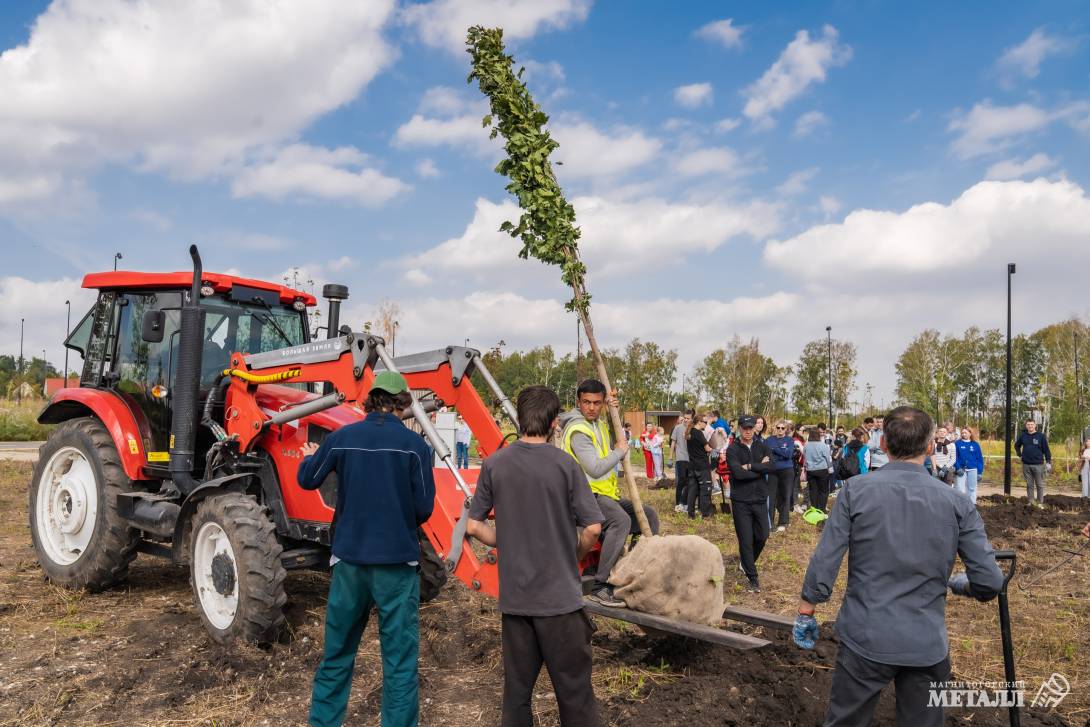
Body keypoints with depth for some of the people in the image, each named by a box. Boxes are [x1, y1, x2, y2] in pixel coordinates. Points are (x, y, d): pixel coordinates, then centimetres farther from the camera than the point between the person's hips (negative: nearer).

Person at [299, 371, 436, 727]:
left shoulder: (341, 438, -3)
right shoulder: (414, 444, -10)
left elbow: (307, 480, 12)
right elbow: (424, 508, -8)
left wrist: (310, 457, 34)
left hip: (349, 558, 3)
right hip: (397, 561, -3)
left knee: (337, 651, 19)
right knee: (400, 658, 5)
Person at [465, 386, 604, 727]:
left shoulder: (494, 464, -3)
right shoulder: (564, 465, -11)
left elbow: (474, 526, 1)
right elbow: (592, 528, -12)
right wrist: (576, 557, 7)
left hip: (513, 597, 3)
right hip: (560, 596, -3)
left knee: (516, 689, 15)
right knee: (574, 691, 9)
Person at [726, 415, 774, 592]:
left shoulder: (762, 447, 5)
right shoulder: (733, 450, -7)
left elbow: (771, 466, -13)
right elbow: (738, 473, -21)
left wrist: (750, 466, -19)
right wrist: (760, 468, -12)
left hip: (760, 499, 4)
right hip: (741, 501, -4)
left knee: (762, 536, 9)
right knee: (746, 540, 1)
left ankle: (746, 561, 37)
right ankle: (752, 578, 13)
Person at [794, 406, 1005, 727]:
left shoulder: (856, 490, -10)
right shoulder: (957, 503, -5)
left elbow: (824, 562, -11)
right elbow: (989, 583, -5)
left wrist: (805, 612, 3)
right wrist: (960, 584, 17)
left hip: (866, 639, -1)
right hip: (928, 645, 2)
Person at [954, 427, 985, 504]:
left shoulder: (975, 444, 5)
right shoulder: (957, 444, 1)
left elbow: (980, 459, 6)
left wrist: (979, 472, 1)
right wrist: (958, 468, -13)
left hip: (972, 470, 1)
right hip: (961, 470, -1)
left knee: (972, 488, 8)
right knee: (961, 489, -4)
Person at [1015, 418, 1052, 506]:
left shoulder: (1041, 436, -3)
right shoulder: (1023, 436, 6)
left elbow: (1046, 449, -3)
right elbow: (1017, 445, 23)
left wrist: (1048, 462, -8)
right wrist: (1020, 454, 11)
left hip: (1038, 464, -3)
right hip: (1026, 465, 3)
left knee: (1040, 485, 4)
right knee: (1029, 485, 9)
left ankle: (1040, 503, 11)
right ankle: (1031, 502, 16)